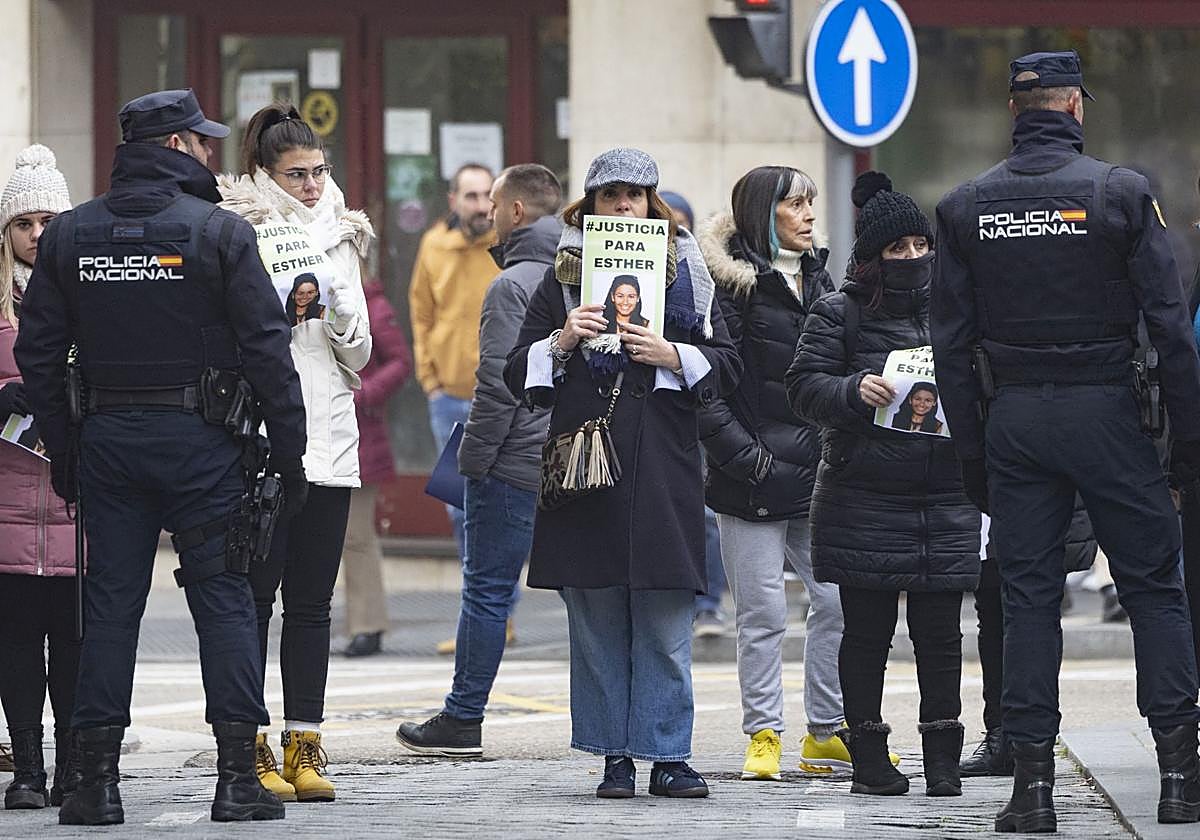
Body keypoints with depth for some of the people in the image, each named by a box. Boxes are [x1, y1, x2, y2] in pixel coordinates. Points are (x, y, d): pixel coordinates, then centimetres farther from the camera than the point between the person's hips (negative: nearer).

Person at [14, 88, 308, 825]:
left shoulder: (69, 234, 6)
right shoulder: (219, 232, -7)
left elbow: (39, 350, 7)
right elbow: (267, 349, -9)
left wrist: (61, 451, 13)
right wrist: (290, 454, -4)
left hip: (108, 439, 4)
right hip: (199, 440, -3)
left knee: (111, 601, 7)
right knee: (224, 599, 2)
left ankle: (100, 782, 4)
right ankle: (238, 777, 0)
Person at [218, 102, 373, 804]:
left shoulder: (338, 238, 14)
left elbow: (358, 354, 14)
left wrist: (338, 300, -4)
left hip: (329, 435, 5)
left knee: (312, 600, 4)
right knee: (254, 593, -5)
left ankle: (304, 746, 6)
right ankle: (250, 748, -3)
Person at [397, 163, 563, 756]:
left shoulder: (512, 285, -11)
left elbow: (497, 384, -16)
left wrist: (473, 458, -10)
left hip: (515, 462, -7)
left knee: (487, 590, -2)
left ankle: (462, 719, 2)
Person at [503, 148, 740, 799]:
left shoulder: (686, 273, 12)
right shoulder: (563, 277, 11)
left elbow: (728, 366, 9)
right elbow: (518, 374, 7)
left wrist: (673, 356, -8)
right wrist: (562, 341, -11)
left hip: (663, 469, 0)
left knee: (665, 622, -3)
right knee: (597, 621, 1)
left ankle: (667, 756, 2)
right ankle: (614, 756, 7)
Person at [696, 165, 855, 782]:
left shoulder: (818, 280, 15)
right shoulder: (733, 286, -8)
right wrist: (745, 454, -16)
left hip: (815, 471, 6)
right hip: (755, 477, -6)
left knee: (838, 597, 2)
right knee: (762, 613, -2)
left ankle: (825, 734, 13)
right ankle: (764, 736, 8)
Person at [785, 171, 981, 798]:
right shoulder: (839, 313, 3)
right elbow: (804, 387, -3)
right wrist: (855, 391, -22)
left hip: (945, 503, 2)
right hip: (862, 501, -2)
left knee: (939, 634, 3)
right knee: (867, 631, 3)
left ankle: (941, 756, 10)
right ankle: (869, 757, 10)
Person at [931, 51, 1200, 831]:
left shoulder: (967, 206, 3)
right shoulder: (1121, 192, -6)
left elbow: (952, 343, 5)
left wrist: (973, 454, 10)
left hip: (1014, 417, 3)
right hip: (1106, 412, -3)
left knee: (1028, 595, 6)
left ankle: (1033, 781, 1)